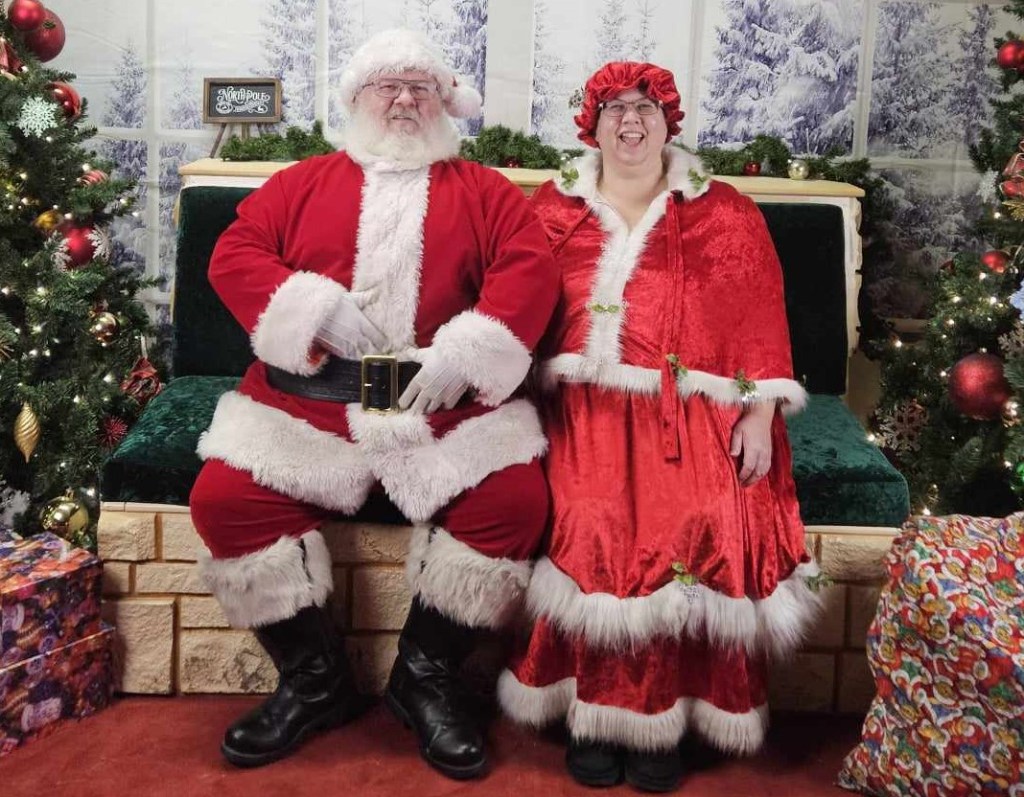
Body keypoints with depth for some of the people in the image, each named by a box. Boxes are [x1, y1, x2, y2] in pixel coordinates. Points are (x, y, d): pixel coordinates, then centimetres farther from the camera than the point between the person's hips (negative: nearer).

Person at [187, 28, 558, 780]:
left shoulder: (485, 191, 15)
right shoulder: (305, 181, 18)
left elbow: (531, 268, 0)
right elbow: (234, 253, 6)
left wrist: (463, 350, -16)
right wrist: (317, 309, -11)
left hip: (450, 402, -1)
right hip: (309, 395, 1)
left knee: (515, 500, -24)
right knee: (224, 497, -19)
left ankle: (428, 671, -1)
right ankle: (315, 676, 1)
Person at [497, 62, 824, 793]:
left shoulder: (725, 213, 14)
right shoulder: (552, 207, 16)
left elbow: (759, 318, 8)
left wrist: (760, 414, -3)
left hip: (692, 407, 0)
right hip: (585, 403, 0)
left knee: (706, 526, -25)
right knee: (591, 523, -26)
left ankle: (663, 711, -7)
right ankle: (592, 709, -8)